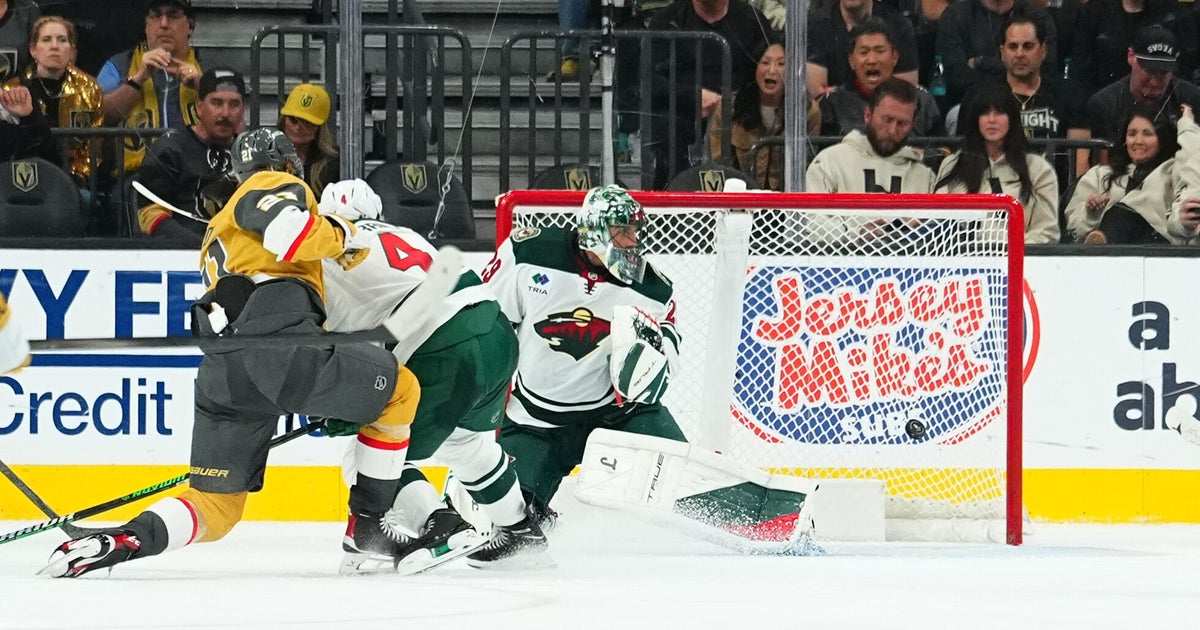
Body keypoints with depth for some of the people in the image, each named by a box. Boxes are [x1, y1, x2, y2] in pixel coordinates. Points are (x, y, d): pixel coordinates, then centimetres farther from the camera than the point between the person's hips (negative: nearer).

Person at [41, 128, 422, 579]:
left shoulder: (218, 235, 39)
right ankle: (368, 529, 13)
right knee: (400, 389, 14)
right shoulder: (277, 185, 11)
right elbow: (287, 230, -12)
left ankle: (121, 540, -16)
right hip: (276, 349, -7)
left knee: (215, 507, 10)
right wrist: (340, 236, 7)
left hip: (221, 374, 7)